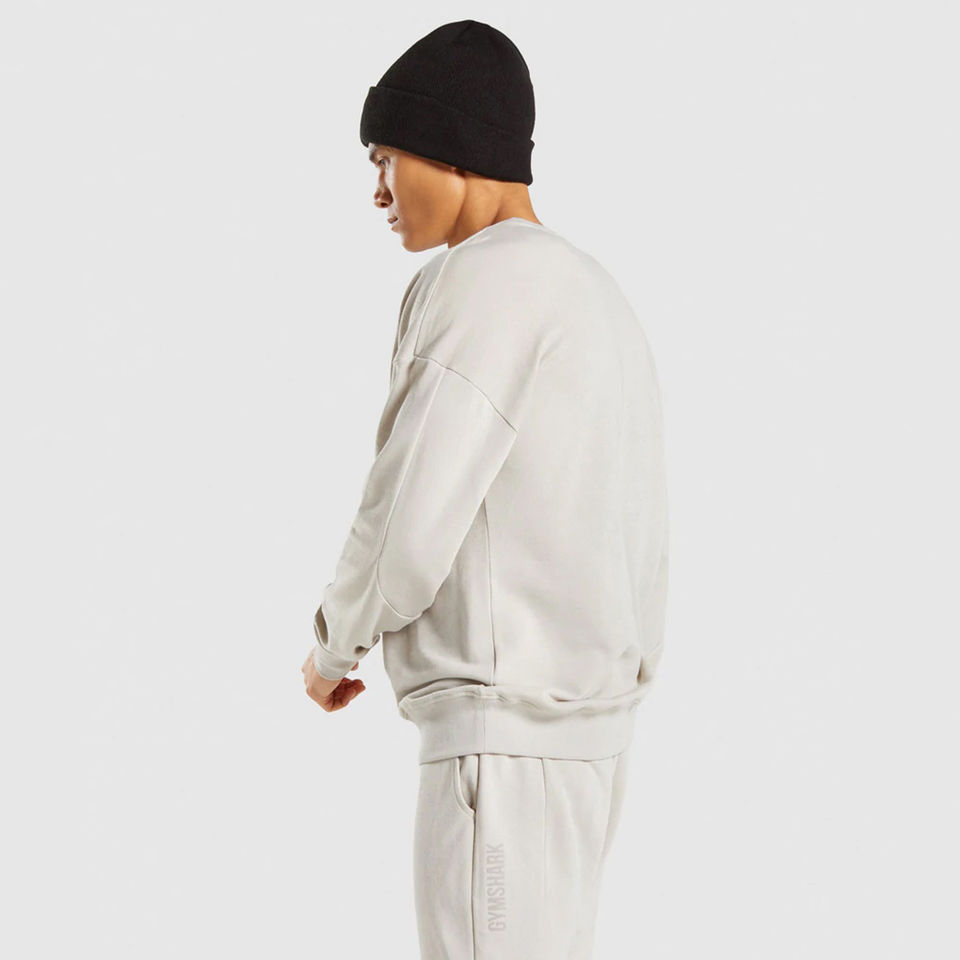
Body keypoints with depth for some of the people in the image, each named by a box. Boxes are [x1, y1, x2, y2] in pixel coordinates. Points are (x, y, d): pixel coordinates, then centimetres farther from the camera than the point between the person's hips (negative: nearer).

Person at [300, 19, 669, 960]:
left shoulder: (486, 279, -10)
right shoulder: (601, 296, 18)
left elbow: (408, 523, -16)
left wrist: (331, 646, 2)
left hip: (504, 726, -9)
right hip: (593, 716, 9)